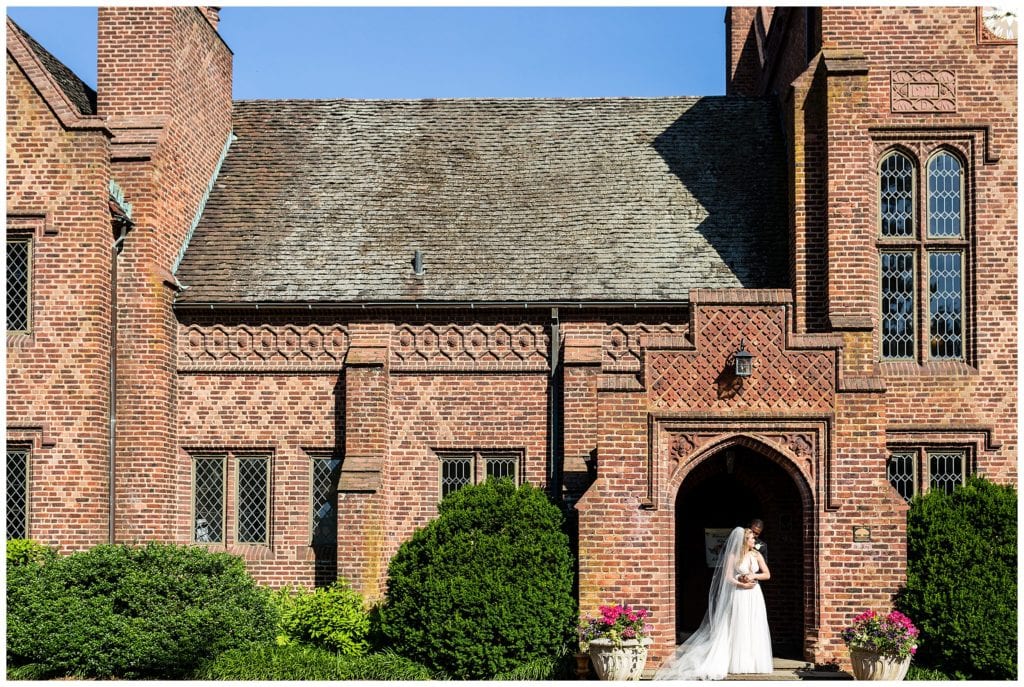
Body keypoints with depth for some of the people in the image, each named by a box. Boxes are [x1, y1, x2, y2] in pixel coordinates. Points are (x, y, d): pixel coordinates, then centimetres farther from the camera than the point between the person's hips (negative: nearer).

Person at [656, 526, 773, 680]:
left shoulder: (756, 555, 8)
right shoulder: (733, 556, -3)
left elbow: (767, 575, 5)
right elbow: (728, 577, -8)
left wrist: (754, 576, -10)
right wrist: (743, 584, -17)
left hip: (754, 597, 4)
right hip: (739, 596, -4)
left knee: (755, 630, 3)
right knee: (739, 630, -2)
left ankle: (755, 663, 8)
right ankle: (740, 663, 2)